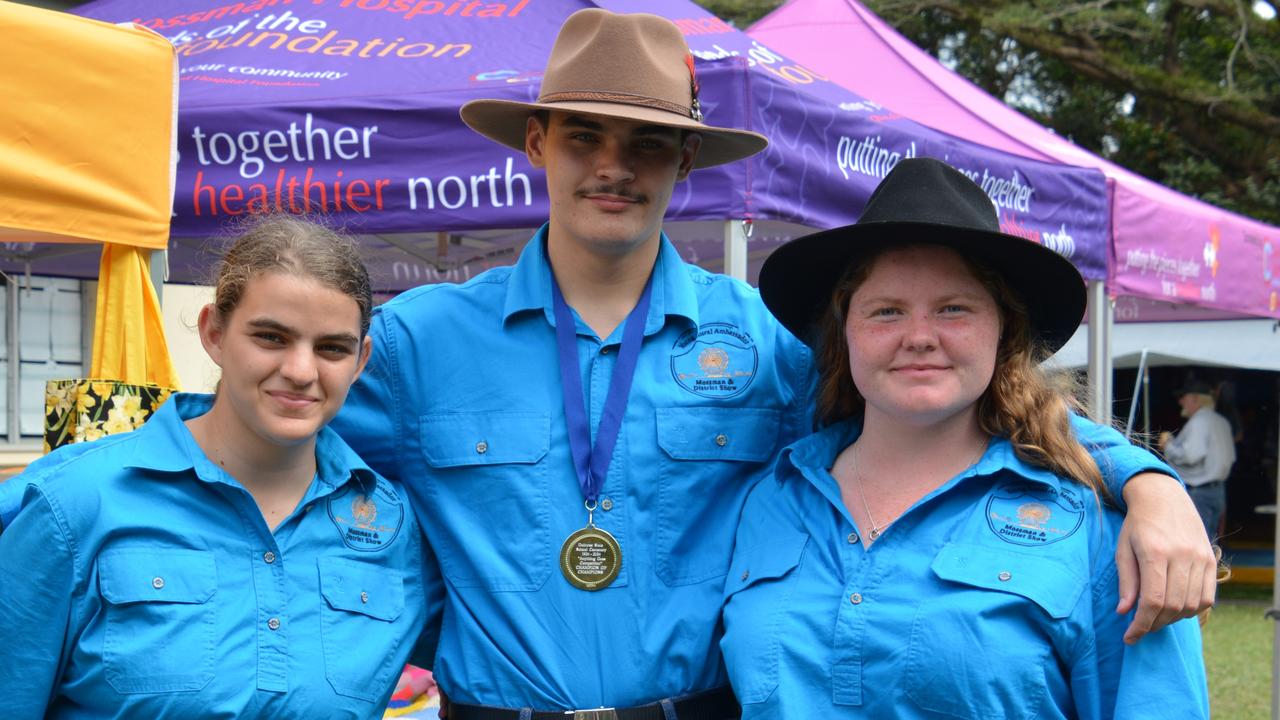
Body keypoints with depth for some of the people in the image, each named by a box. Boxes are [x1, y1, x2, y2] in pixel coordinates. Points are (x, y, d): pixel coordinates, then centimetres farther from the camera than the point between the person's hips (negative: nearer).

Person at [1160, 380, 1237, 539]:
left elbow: (1191, 454, -25)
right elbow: (1230, 458, 17)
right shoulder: (1223, 422, 15)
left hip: (1197, 492, -10)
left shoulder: (1198, 422, -14)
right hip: (1218, 489, 10)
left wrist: (1168, 445, -8)